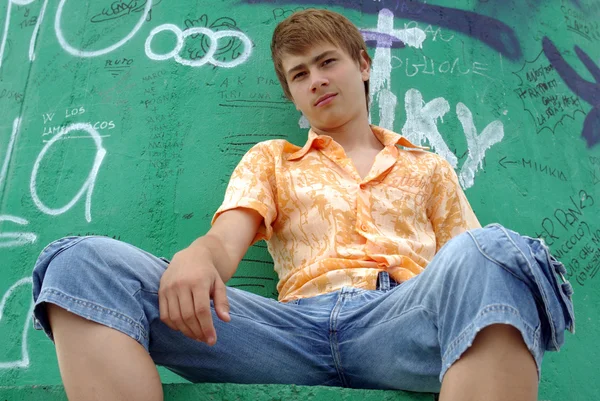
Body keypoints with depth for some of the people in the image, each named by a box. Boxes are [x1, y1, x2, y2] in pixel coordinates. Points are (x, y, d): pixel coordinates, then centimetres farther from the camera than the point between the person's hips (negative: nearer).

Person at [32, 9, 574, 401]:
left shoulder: (427, 168, 29)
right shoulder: (270, 160, 29)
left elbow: (475, 265, 20)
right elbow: (227, 239, 10)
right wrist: (195, 257, -17)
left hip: (403, 318, 0)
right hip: (297, 324, 1)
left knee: (493, 251, -37)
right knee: (82, 262, -17)